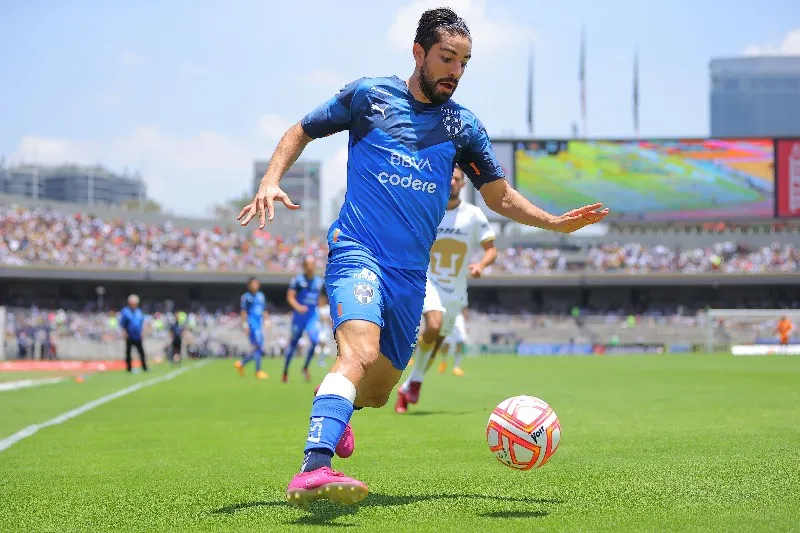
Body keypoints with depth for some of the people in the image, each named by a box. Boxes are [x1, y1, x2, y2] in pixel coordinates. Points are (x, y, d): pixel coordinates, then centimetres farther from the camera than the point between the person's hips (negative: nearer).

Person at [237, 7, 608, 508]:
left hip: (411, 274, 5)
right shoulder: (369, 95, 3)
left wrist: (556, 222, 6)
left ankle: (333, 414, 45)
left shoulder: (464, 126, 12)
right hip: (358, 252, -5)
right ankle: (313, 470, -45)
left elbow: (500, 196, 20)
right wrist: (271, 181, -4)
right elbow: (301, 132, 13)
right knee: (361, 351, -31)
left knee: (376, 392, 9)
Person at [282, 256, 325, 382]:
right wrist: (297, 307, -27)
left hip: (313, 316, 3)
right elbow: (290, 296, -11)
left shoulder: (319, 281, 9)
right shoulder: (297, 279, -6)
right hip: (299, 315, -3)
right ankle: (285, 371, 21)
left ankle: (305, 368, 1)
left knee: (314, 340, -17)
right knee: (294, 342, 6)